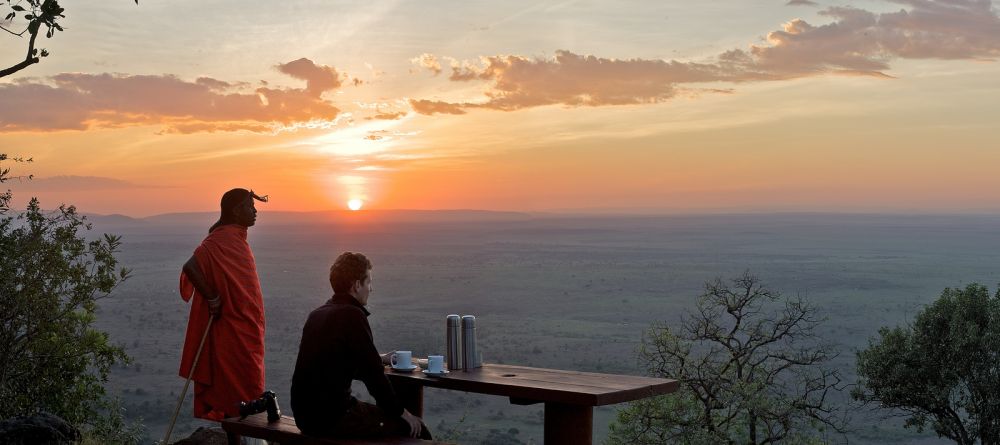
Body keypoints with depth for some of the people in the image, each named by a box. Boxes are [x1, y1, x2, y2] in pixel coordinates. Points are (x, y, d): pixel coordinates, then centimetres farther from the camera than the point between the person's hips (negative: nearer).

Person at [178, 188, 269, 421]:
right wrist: (212, 299, -24)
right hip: (233, 332, -10)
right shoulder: (221, 240, -18)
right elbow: (191, 267, -32)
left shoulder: (236, 238, 13)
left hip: (245, 333, 10)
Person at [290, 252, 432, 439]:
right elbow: (373, 375, -16)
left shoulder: (317, 314, 13)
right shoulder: (353, 315, -15)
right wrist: (401, 412, -5)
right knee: (416, 429, -2)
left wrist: (378, 360, 37)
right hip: (332, 417, -10)